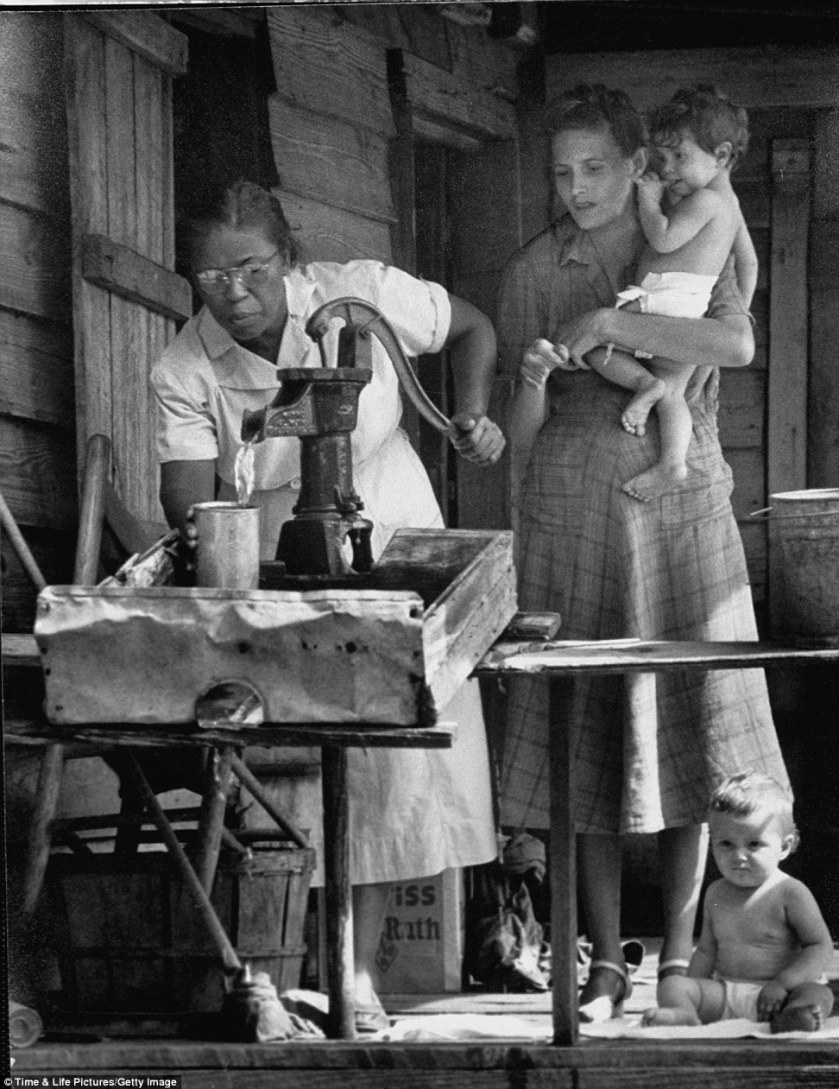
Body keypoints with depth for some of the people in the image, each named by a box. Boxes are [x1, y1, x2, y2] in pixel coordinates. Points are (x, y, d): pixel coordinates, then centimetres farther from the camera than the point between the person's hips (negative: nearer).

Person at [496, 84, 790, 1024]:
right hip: (572, 519, 0)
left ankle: (679, 955, 8)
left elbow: (736, 345, -15)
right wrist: (534, 382, -15)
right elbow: (521, 434, 7)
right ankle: (604, 966, 1)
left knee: (687, 729, -1)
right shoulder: (533, 272, 6)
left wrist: (609, 323, -20)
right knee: (584, 735, -4)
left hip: (681, 513, 0)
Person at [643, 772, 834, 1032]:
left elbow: (821, 949, -8)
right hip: (725, 994, 5)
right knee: (672, 986, -15)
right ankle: (685, 1016, -50)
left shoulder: (790, 893, -4)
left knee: (819, 995, -33)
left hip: (770, 995, -5)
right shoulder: (717, 894, 13)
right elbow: (706, 952, 21)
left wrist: (783, 983, -21)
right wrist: (691, 990, 3)